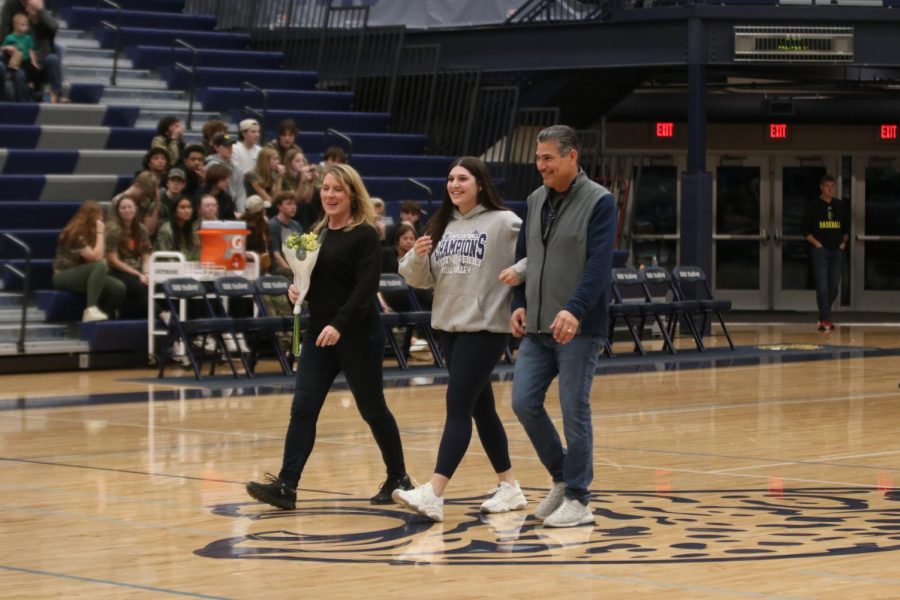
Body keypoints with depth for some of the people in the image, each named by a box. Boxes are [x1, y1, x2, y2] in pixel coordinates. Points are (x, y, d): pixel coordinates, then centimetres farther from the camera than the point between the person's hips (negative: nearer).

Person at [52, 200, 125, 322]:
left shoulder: (90, 233, 12)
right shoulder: (75, 234, -16)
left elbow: (101, 257, 3)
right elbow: (96, 257, -21)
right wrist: (100, 233, -15)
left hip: (80, 274, 8)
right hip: (64, 276, -8)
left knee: (119, 288, -15)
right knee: (99, 266, -36)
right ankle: (91, 309, -41)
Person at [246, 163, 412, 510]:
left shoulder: (364, 235, -8)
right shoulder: (318, 234, 12)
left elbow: (366, 288, -17)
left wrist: (339, 324, -27)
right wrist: (296, 291, -2)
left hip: (358, 336, -6)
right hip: (318, 334, 6)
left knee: (373, 410, 5)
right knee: (303, 409, -5)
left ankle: (398, 478, 22)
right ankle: (286, 486, -11)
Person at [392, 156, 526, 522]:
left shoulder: (504, 223, -8)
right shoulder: (442, 226, 11)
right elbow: (421, 279, 11)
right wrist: (416, 257, -8)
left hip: (486, 327, -7)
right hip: (449, 325, 7)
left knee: (458, 405, -13)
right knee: (481, 407, 13)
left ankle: (433, 494, -18)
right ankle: (509, 488, 23)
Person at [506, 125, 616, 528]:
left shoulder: (599, 202, -9)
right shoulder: (536, 200, 12)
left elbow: (599, 265, -17)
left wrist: (574, 311, -28)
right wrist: (519, 304, 6)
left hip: (578, 328, -6)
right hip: (537, 327, 6)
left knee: (574, 411, -3)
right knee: (524, 403, 1)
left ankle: (577, 499, 7)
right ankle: (563, 477, 20)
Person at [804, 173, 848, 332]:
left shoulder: (840, 206, 10)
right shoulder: (813, 206, -2)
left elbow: (846, 228, 18)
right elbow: (807, 231, -3)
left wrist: (843, 242, 4)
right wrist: (817, 244, -11)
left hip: (837, 251, 4)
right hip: (820, 251, -4)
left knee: (834, 287, 8)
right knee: (822, 287, -9)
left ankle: (825, 316, 26)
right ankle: (824, 320, -7)